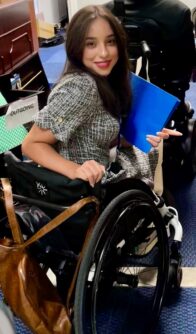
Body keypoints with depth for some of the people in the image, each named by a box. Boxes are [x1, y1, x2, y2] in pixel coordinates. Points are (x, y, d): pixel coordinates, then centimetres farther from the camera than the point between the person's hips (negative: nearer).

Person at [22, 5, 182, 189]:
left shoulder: (105, 81, 1)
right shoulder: (80, 87, -24)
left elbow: (104, 137, 8)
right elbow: (31, 144, -21)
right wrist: (75, 170, -34)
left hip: (96, 182, 8)